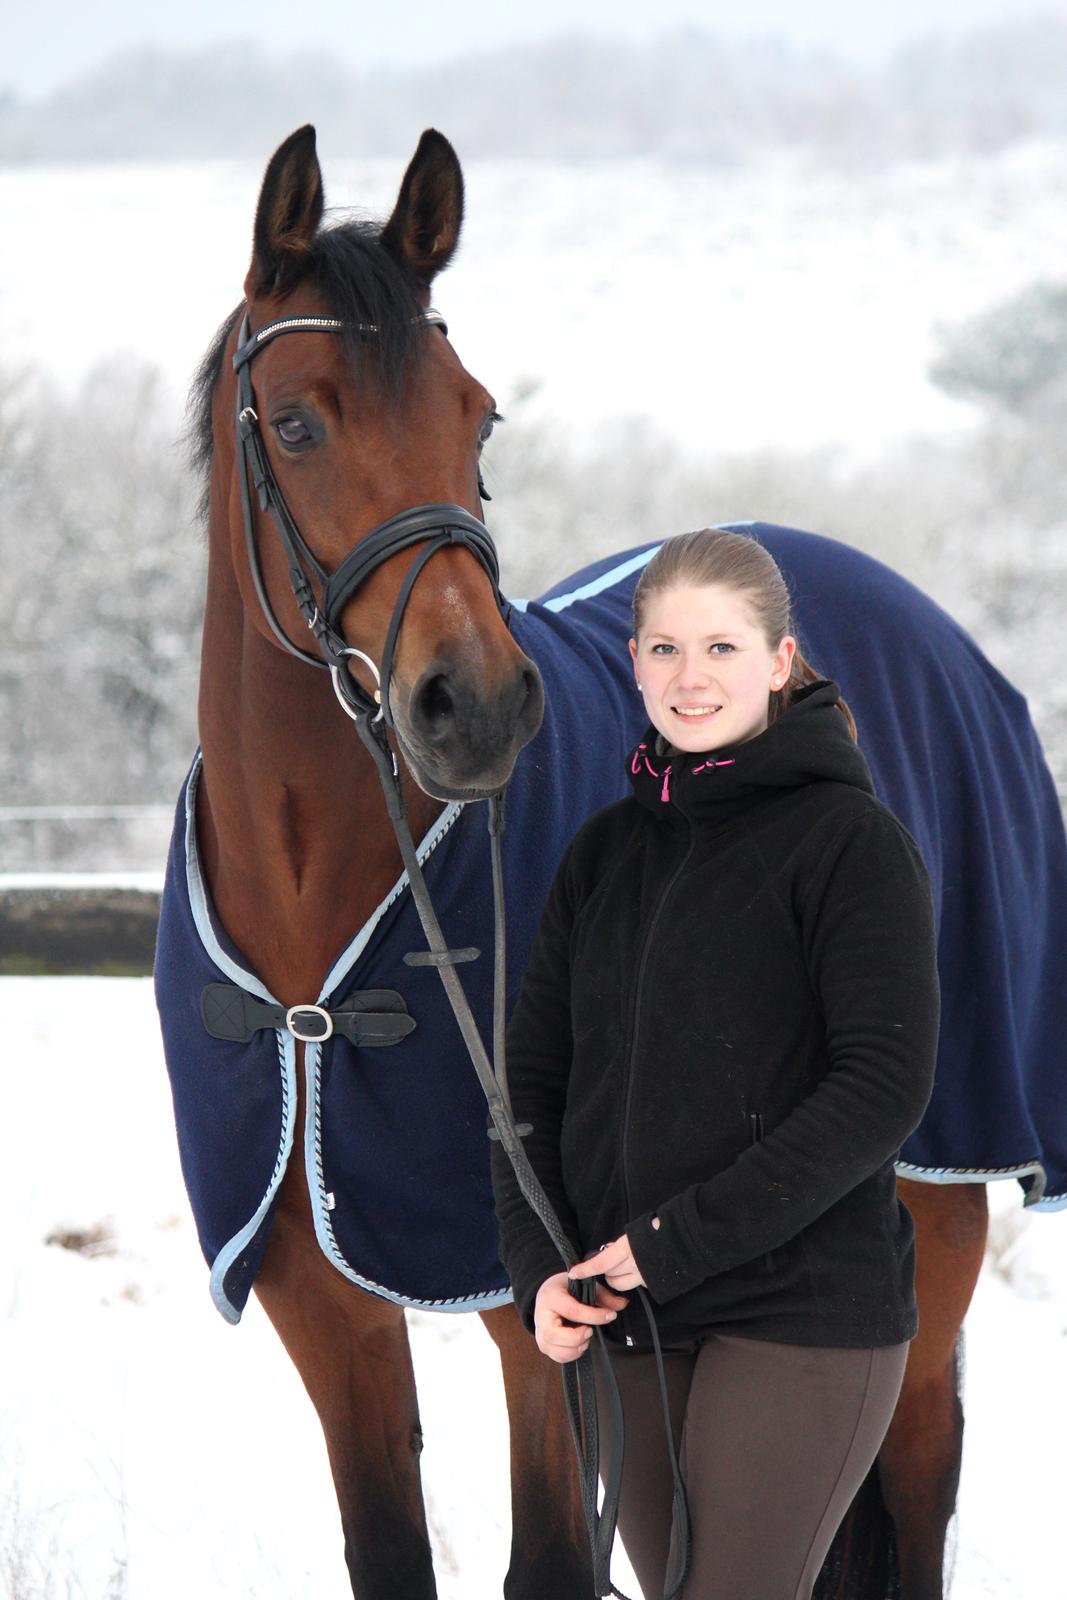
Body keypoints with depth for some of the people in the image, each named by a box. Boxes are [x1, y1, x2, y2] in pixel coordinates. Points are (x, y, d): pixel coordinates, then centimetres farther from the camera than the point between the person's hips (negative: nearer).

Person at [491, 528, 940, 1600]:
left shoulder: (850, 840, -6)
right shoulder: (603, 853, 12)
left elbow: (883, 1087, -15)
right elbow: (532, 1078, 12)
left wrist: (680, 1238, -18)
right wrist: (538, 1268, -5)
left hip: (803, 1311, -6)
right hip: (627, 1319, 6)